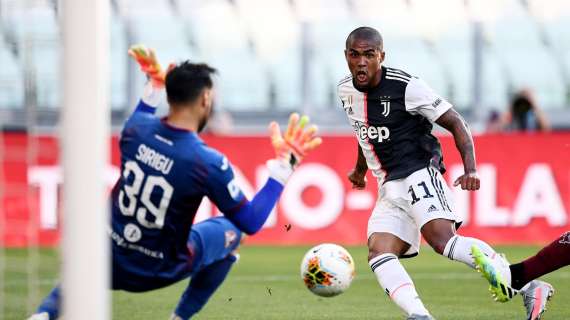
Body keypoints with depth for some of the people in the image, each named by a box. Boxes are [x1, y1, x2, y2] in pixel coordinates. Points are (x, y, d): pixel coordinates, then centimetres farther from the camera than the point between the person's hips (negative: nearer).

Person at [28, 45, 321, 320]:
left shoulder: (136, 129, -9)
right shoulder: (209, 163, -22)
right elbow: (251, 222, -12)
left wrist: (153, 89, 26)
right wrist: (284, 165, -10)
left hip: (112, 264, 3)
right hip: (158, 271, -3)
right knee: (230, 230, 23)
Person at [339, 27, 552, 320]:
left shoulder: (406, 87, -12)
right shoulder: (346, 90, 8)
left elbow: (455, 123, -9)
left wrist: (470, 169, -22)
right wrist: (360, 169, 43)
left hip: (419, 176, -7)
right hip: (389, 189, 7)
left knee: (443, 240, -29)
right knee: (378, 254, -16)